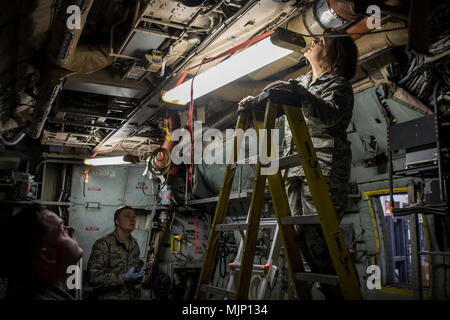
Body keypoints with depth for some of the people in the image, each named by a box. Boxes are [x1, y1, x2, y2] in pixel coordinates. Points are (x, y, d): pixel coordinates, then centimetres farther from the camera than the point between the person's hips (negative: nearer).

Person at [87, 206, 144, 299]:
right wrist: (124, 277, -26)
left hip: (133, 297, 6)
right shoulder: (103, 244, -16)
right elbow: (93, 278, -22)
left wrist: (139, 277, 0)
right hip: (109, 297, -6)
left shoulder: (134, 244, 6)